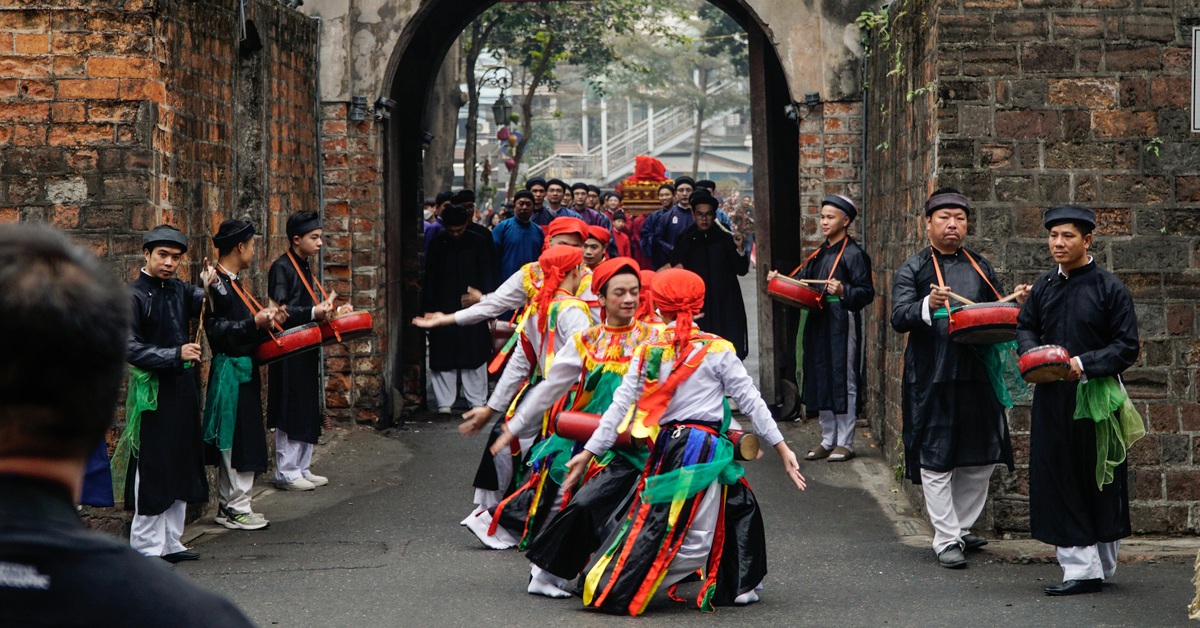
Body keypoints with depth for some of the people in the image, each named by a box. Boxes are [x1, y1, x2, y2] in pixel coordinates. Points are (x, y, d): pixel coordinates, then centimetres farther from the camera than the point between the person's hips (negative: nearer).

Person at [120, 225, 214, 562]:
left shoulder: (179, 289, 9)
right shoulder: (134, 296, -12)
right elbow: (131, 348, -18)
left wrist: (211, 287, -16)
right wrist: (176, 354, -23)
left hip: (183, 386, 8)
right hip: (152, 391, -8)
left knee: (182, 468, 13)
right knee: (152, 470, -3)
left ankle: (170, 542, 23)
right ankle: (146, 548, 5)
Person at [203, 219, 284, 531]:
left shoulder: (232, 282, 15)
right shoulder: (216, 283, -16)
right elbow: (216, 330, -23)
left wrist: (266, 318, 10)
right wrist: (255, 323, -26)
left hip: (242, 368, 10)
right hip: (231, 369, -10)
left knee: (232, 442, 14)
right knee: (238, 438, -6)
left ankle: (227, 506, 20)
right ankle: (238, 508, -1)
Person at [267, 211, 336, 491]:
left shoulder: (304, 267, 15)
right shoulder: (282, 268, -14)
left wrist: (326, 309, 6)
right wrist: (314, 313, -28)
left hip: (306, 349, 9)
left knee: (307, 412, 13)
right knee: (290, 412, -4)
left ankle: (302, 468, 20)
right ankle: (287, 473, 3)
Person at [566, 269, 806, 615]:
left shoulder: (646, 353, 6)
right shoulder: (716, 350, -2)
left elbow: (620, 405, 3)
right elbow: (751, 401, -1)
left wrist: (590, 451, 6)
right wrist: (782, 448, 3)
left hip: (664, 447, 5)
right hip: (703, 448, -5)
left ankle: (734, 587, 24)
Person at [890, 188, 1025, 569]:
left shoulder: (981, 267, 15)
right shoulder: (913, 270, 1)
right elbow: (899, 318, -11)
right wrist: (928, 305, -30)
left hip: (977, 375, 5)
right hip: (932, 378, -5)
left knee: (981, 458, 9)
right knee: (936, 460, -3)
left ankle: (962, 527, 25)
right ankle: (946, 539, 3)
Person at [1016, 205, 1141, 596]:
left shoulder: (1109, 288, -7)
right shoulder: (1044, 286, 8)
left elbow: (1127, 346, -8)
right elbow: (1025, 326, 18)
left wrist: (1084, 364, -20)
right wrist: (1034, 353, -5)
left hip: (1095, 398, -4)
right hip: (1051, 398, 4)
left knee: (1098, 483, 4)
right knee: (1058, 483, 2)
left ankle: (1100, 566, 13)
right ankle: (1081, 567, 9)